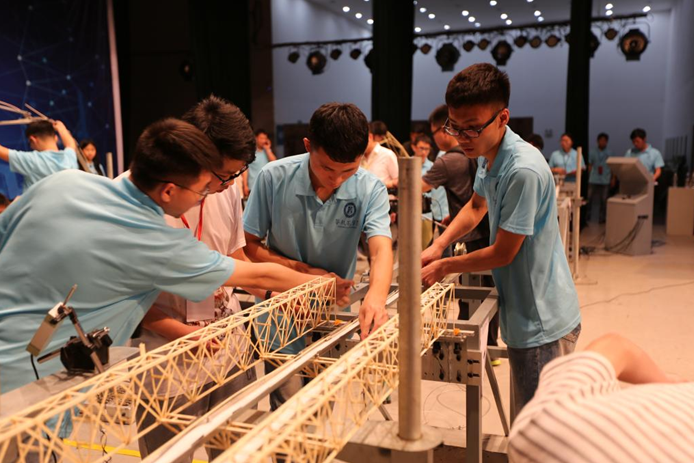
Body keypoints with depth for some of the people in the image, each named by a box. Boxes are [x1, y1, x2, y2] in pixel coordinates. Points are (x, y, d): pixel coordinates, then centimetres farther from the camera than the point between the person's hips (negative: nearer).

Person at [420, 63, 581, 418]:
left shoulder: (523, 171, -26)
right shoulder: (488, 155, 4)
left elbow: (502, 253, -19)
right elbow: (476, 207, 21)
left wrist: (444, 266, -5)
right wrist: (436, 247, 7)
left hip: (542, 323, -9)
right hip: (524, 315, 9)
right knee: (524, 420, 21)